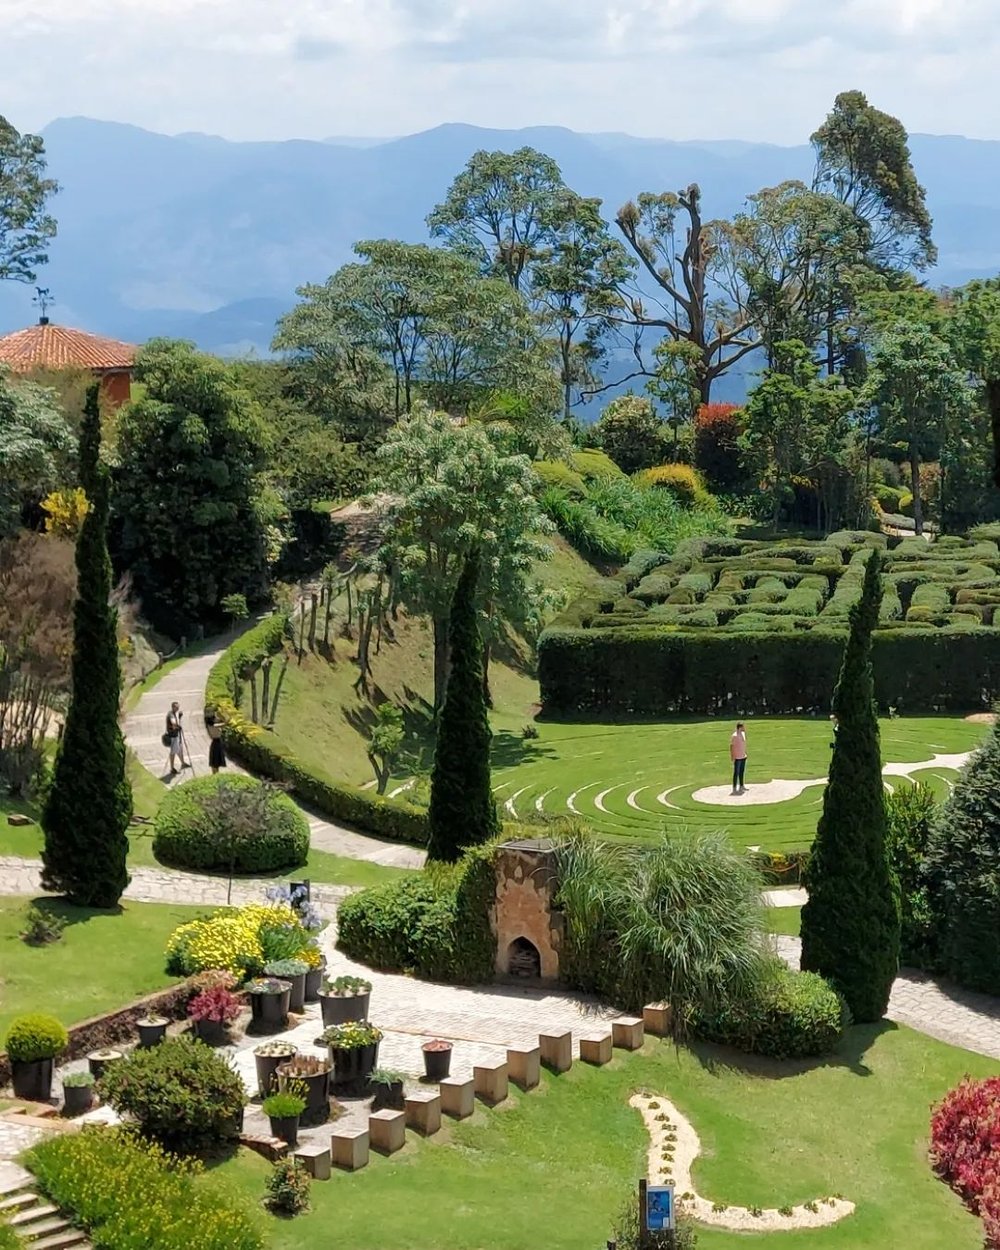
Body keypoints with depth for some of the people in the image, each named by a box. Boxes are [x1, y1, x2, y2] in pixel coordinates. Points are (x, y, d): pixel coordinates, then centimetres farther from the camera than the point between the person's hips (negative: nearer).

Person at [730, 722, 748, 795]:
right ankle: (734, 789, 2)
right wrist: (732, 757, -18)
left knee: (742, 772, 17)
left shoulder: (743, 733, 7)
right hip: (737, 758, -8)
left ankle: (741, 786, 29)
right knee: (736, 773, -3)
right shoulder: (735, 736, -19)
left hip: (743, 757, 8)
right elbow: (731, 746, -17)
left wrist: (745, 753, 19)